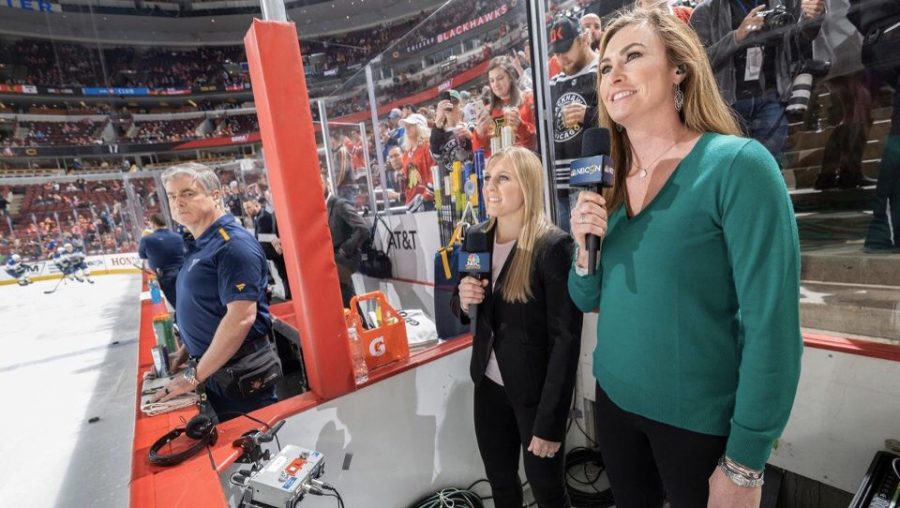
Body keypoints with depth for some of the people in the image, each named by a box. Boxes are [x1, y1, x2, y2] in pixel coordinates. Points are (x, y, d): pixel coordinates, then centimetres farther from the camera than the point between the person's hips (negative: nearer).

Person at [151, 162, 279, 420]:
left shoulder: (233, 244, -20)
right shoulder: (200, 245, 9)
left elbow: (241, 316, -27)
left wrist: (195, 375, -19)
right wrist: (185, 352, 12)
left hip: (241, 371, -9)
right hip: (215, 368, 9)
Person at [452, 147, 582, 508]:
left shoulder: (553, 245, -20)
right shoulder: (477, 237, -1)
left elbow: (566, 338, -19)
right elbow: (461, 308, 10)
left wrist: (550, 421, -17)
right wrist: (462, 299, -13)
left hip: (535, 390, -5)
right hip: (489, 382, 5)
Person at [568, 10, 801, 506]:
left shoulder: (737, 164, -17)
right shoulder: (609, 185, 0)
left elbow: (771, 325, -18)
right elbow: (588, 299, 5)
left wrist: (744, 462, -15)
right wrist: (584, 248, -15)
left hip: (699, 421, -5)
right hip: (614, 399, 6)